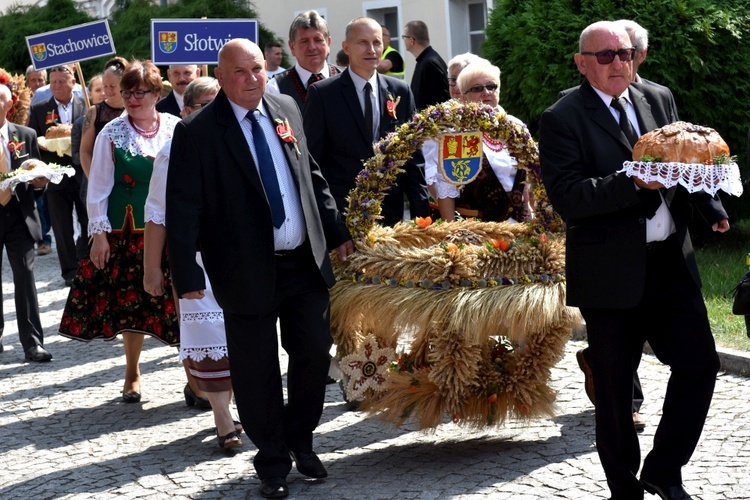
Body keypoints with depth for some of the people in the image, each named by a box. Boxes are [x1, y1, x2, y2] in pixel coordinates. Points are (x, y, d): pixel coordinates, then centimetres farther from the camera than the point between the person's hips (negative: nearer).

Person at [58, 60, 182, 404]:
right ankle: (132, 374, 23)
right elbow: (98, 187, 0)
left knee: (179, 301, -1)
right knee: (131, 302, 7)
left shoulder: (175, 129, 1)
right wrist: (99, 233, -5)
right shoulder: (112, 134, -1)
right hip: (126, 231, 0)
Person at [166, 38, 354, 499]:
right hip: (248, 272, -5)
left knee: (315, 354, 11)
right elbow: (183, 209, -11)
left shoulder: (286, 110, 5)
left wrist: (337, 232, 15)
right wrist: (188, 275, -15)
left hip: (307, 263, 5)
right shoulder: (197, 132, -11)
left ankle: (300, 441, 33)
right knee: (257, 371, 5)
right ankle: (273, 460, 23)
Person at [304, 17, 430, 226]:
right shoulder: (322, 93, -2)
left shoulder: (400, 91, 8)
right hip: (340, 213, -3)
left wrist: (420, 212, 4)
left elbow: (413, 155, 10)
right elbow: (312, 159, -2)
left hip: (391, 213, 3)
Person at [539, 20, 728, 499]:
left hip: (672, 262, 5)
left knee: (700, 363, 3)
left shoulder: (658, 99, 10)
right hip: (612, 273, -5)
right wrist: (633, 183, -26)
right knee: (614, 388, 6)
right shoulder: (563, 119, -8)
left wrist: (710, 203, 1)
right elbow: (567, 198, -16)